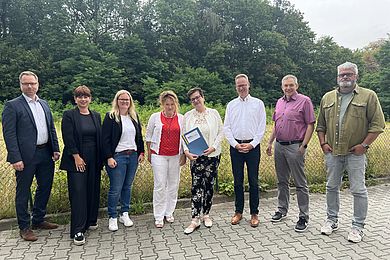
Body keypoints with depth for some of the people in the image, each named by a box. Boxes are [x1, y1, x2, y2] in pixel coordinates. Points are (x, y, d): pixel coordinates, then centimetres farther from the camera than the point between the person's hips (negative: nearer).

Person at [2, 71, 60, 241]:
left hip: (46, 154, 6)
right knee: (23, 192, 7)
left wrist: (55, 149, 6)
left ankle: (38, 220, 33)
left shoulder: (44, 104, 12)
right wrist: (16, 158, -18)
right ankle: (24, 227, 21)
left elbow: (52, 129, 15)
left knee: (45, 187, 16)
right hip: (26, 156, -6)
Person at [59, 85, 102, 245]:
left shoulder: (96, 116, 11)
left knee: (93, 191, 11)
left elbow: (100, 138, 11)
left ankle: (91, 221, 28)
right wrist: (76, 157, -15)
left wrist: (101, 159, 6)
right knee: (78, 193, -5)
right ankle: (78, 231, 1)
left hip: (94, 160, 5)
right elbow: (68, 138, -10)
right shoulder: (69, 115, -3)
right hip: (77, 159, -5)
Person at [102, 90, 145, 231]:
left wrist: (141, 152, 9)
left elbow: (139, 136, 17)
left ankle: (125, 214, 25)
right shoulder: (110, 117, -5)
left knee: (128, 186, 12)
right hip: (117, 156, -5)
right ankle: (112, 217, 14)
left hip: (133, 156, 5)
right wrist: (109, 157, -14)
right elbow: (105, 139, -8)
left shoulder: (134, 116, 11)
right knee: (115, 188, -1)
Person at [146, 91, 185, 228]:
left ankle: (169, 212, 25)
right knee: (160, 185, -2)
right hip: (159, 155, -2)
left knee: (173, 184, 9)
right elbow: (148, 136, 8)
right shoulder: (155, 117, 0)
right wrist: (149, 153, 6)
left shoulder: (181, 118, 4)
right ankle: (158, 216, 10)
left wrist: (184, 155, 4)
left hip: (175, 156, 2)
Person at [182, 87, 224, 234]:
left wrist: (213, 147, -11)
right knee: (196, 186, -5)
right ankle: (195, 219, 1)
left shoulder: (213, 113, 2)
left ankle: (206, 214, 24)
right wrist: (186, 151, -10)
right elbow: (184, 135, 4)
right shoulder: (188, 116, 4)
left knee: (209, 185, 8)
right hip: (196, 156, 0)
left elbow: (221, 132, 2)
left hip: (212, 155, 0)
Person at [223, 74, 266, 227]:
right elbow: (226, 128, 6)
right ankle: (238, 211, 20)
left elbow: (262, 127, 0)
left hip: (252, 145, -2)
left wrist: (252, 144, -9)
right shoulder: (231, 105, 9)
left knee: (253, 181, 3)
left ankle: (254, 213, 15)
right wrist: (235, 144, -6)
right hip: (235, 146, 2)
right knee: (238, 181, 8)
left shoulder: (258, 103, 4)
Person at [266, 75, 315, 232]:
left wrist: (303, 145, -14)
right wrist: (270, 142, 15)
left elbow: (310, 125, -8)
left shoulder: (304, 101, -5)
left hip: (295, 146, -6)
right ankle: (282, 210, 29)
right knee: (282, 181, 15)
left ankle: (303, 217, 10)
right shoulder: (279, 102, 14)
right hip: (279, 145, 7)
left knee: (300, 183, 0)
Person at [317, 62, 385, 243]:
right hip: (332, 152, 4)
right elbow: (320, 125, 15)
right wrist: (323, 143, 4)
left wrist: (364, 144, -10)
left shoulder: (368, 96, 0)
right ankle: (332, 220, 28)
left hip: (355, 153, -3)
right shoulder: (327, 98, 11)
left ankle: (358, 226, 17)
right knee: (332, 187, 13)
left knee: (358, 190, 3)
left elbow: (378, 124, -4)